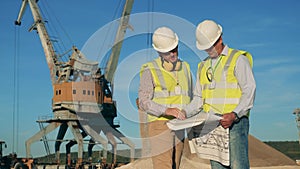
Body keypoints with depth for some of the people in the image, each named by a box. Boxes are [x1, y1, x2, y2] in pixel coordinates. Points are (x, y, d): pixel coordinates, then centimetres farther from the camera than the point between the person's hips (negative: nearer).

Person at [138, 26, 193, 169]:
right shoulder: (150, 71, -5)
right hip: (159, 124, -6)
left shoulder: (185, 68, 13)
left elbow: (190, 98, 22)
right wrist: (166, 110, -25)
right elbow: (144, 102, -12)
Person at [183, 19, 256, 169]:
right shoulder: (203, 66, 20)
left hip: (235, 122, -6)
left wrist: (234, 114, -21)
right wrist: (185, 112, 2)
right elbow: (199, 98, 21)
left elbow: (249, 91, -8)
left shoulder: (238, 59, 1)